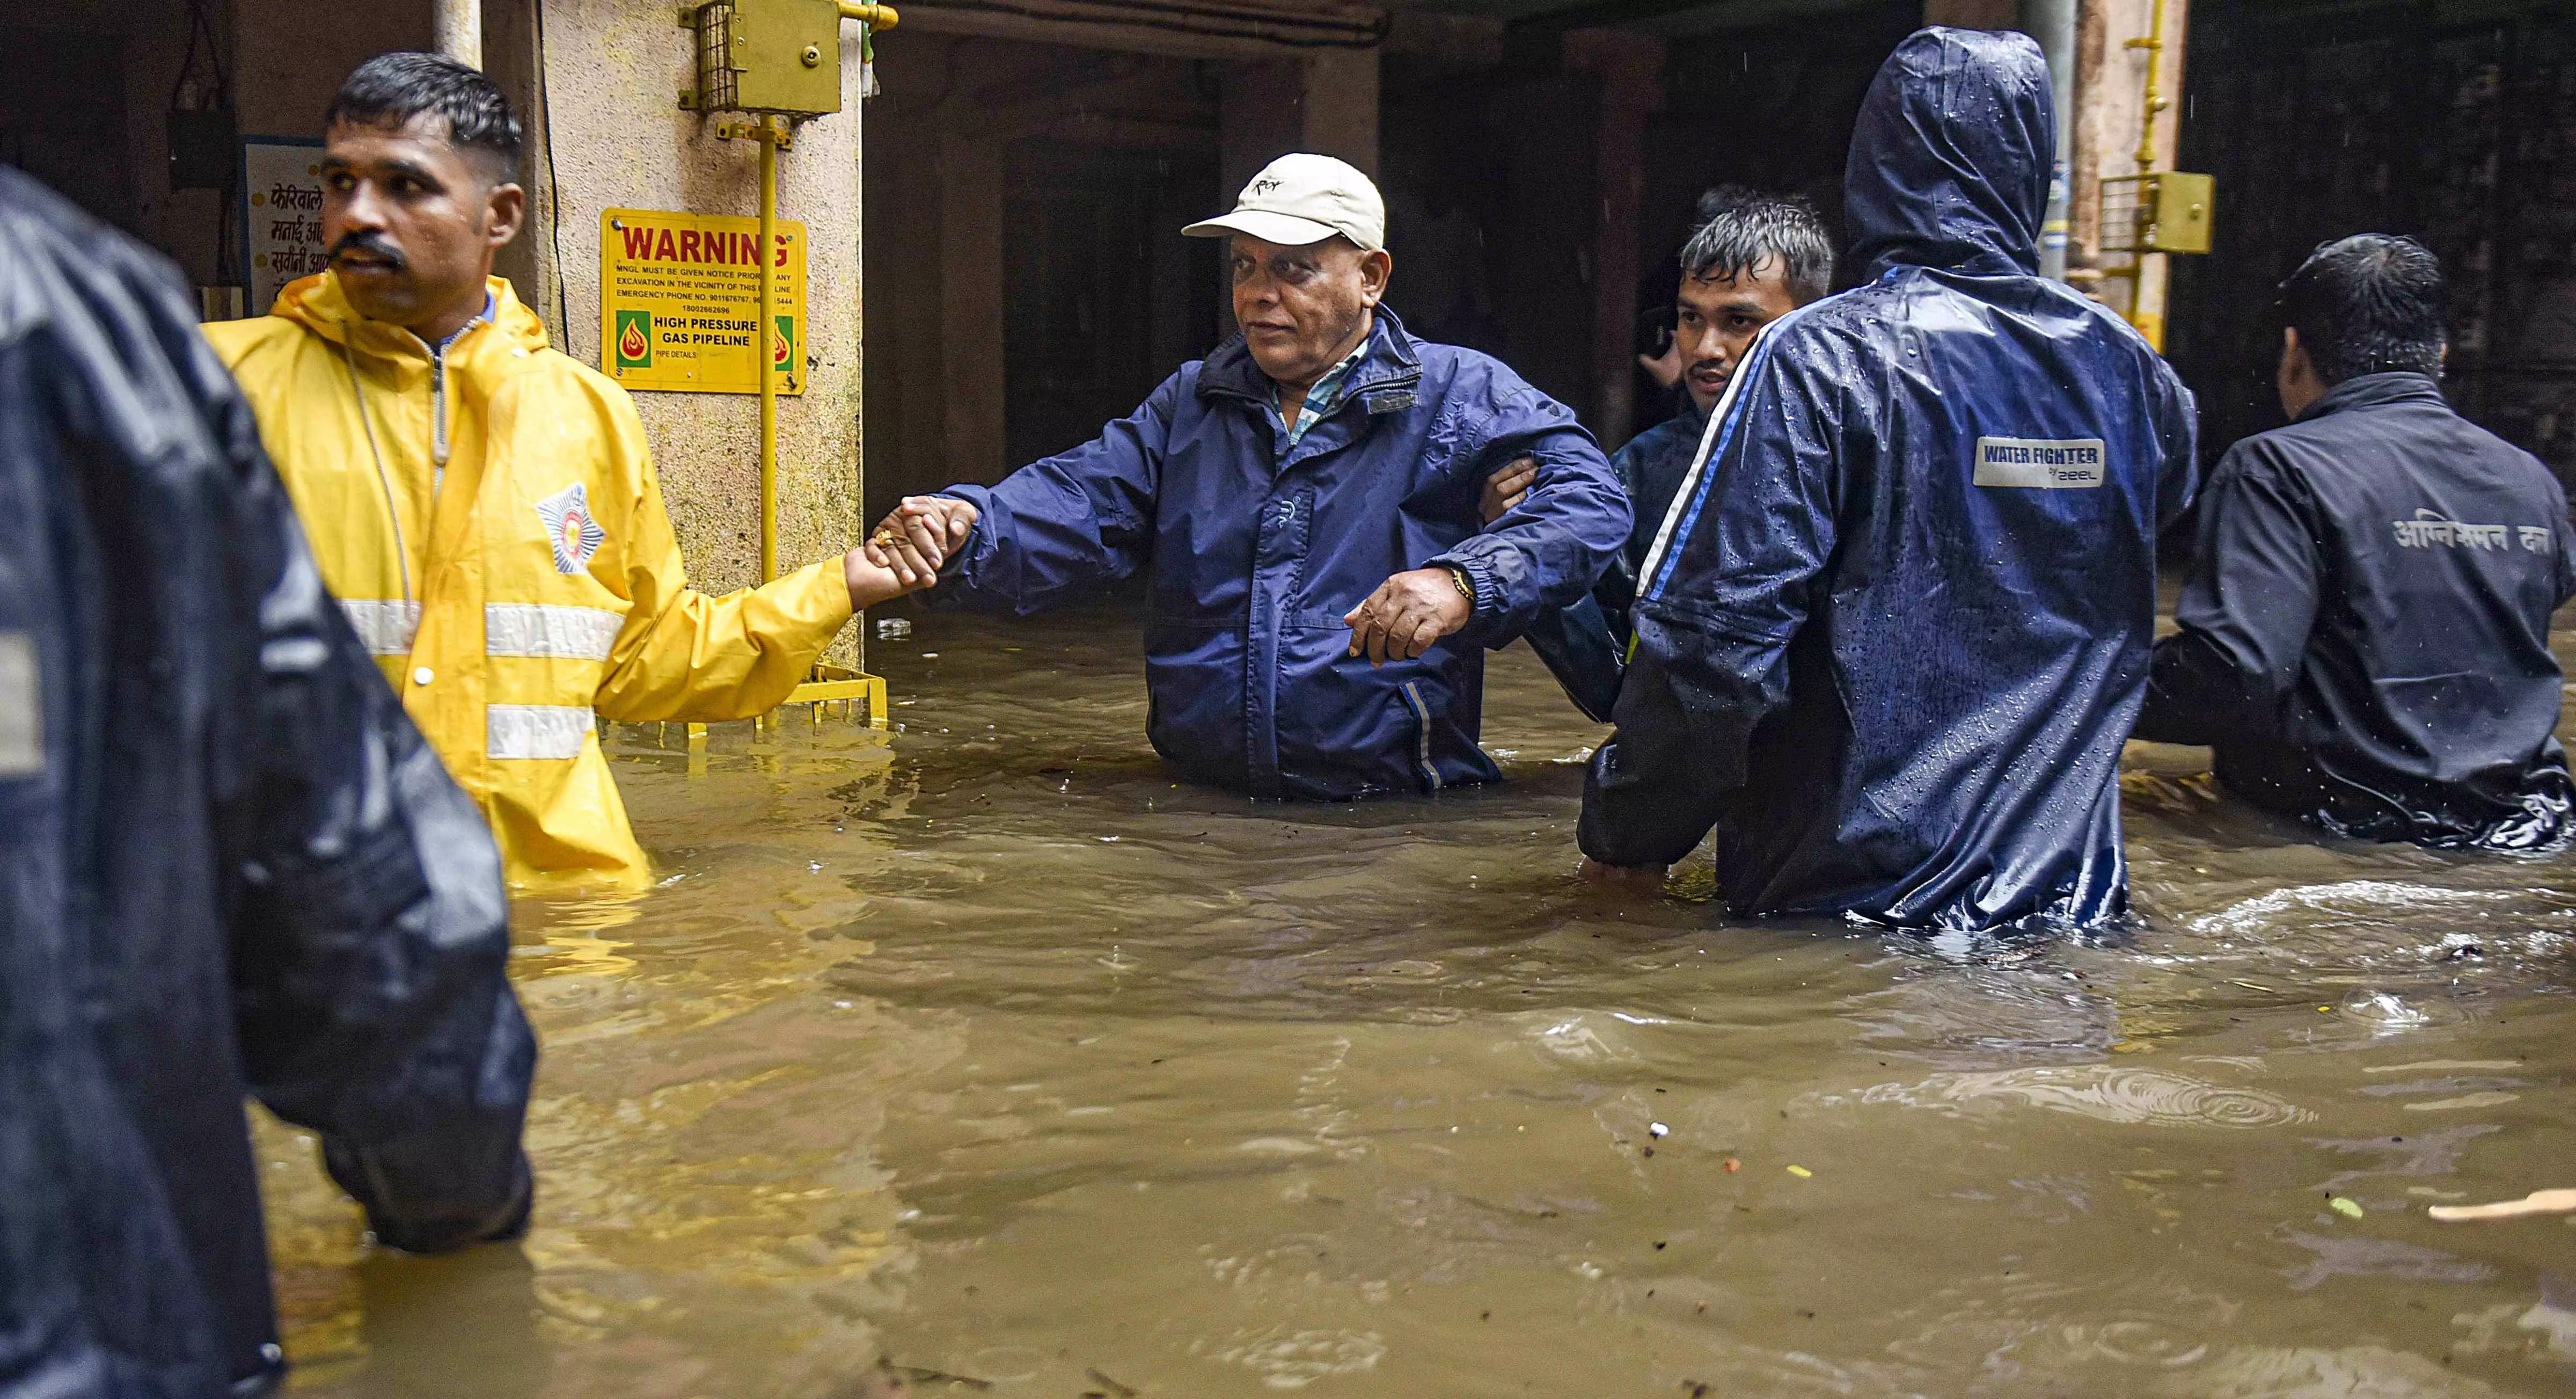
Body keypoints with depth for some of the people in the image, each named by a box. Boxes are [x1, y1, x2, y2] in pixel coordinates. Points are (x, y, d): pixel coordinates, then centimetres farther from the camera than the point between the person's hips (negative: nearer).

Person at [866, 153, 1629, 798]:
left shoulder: (1459, 394, 4)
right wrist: (963, 528, -14)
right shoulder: (1190, 403, 19)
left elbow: (1587, 495, -9)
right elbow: (1082, 500, 8)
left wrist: (1463, 581, -27)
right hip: (1196, 807, 3)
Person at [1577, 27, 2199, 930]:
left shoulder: (1819, 358, -14)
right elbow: (2171, 492, 29)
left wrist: (1628, 831, -7)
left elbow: (1715, 627, -20)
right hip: (2067, 897, 5)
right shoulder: (2121, 365, 4)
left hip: (1855, 892, -4)